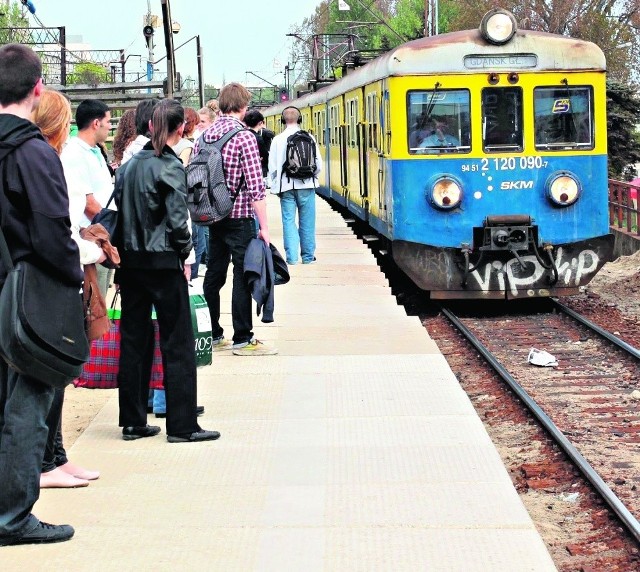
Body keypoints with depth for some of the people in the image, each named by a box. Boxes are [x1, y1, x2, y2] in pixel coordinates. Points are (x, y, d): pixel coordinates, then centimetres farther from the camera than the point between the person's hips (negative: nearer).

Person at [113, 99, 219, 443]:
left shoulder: (130, 164, 7)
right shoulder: (170, 167, -11)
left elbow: (120, 211, 8)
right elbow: (177, 219, -15)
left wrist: (122, 253, 13)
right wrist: (184, 255, -1)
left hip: (131, 261, 7)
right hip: (164, 263, -6)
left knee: (133, 341, 11)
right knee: (177, 344, 0)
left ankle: (132, 422, 15)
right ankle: (182, 425, 1)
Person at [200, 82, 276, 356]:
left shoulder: (205, 135, 7)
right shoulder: (244, 137, -13)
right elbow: (256, 187, -16)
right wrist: (264, 226, -14)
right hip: (239, 216, -7)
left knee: (214, 274, 13)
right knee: (243, 275, -2)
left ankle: (211, 335, 20)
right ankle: (242, 339, 0)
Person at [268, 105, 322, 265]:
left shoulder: (278, 140, -4)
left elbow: (272, 167, -4)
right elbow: (318, 164, 1)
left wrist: (276, 184, 11)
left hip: (286, 186, -1)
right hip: (306, 186, 1)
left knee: (289, 221, 4)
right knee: (307, 222, 8)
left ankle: (291, 257, 0)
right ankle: (308, 256, 13)